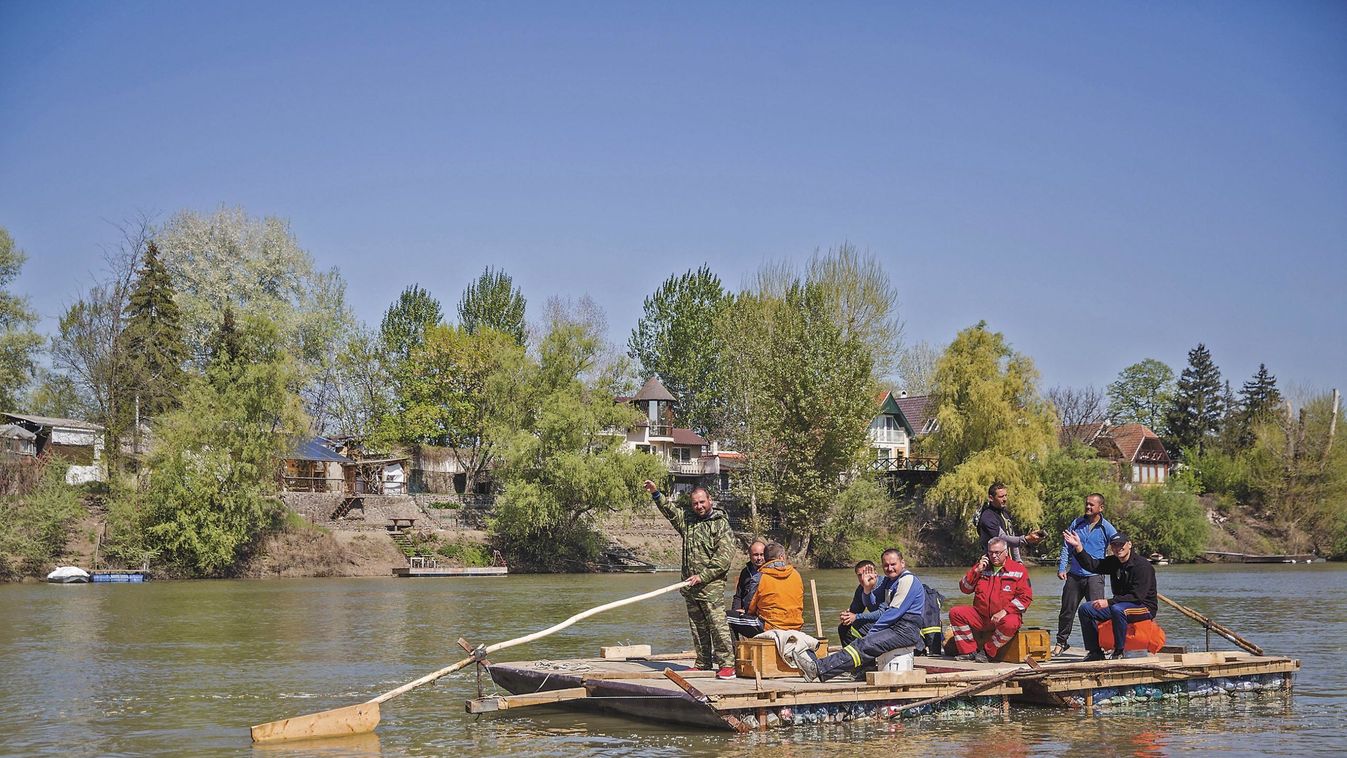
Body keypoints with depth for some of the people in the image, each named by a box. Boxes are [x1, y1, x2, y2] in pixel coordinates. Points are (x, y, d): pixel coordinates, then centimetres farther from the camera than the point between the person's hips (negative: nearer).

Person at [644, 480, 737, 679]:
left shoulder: (721, 525, -6)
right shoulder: (688, 520, 14)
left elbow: (723, 559, -13)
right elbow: (669, 509, 25)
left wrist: (702, 576, -17)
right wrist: (656, 494, 11)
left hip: (711, 585, -7)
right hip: (690, 585, 7)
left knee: (718, 624, -12)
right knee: (697, 627, 10)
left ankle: (726, 664, -11)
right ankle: (703, 664, 17)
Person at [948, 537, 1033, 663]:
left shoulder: (1018, 569, 1)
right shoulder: (982, 566, 12)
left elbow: (1025, 596, -7)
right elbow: (965, 588, 9)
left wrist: (1005, 611, -17)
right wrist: (977, 571, -6)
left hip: (1005, 616, -4)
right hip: (980, 616, 4)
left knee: (1010, 624, -39)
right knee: (955, 612, -16)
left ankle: (987, 652, -17)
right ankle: (968, 651, -10)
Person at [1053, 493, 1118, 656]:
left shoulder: (1107, 528, -2)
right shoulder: (1076, 524, 6)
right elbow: (1066, 548, 11)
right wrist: (1062, 568, 1)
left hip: (1094, 576, -3)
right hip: (1074, 575, 3)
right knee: (1067, 610, 11)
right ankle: (1061, 642, 25)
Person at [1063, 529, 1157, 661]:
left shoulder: (1143, 565, -19)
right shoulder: (1113, 562, 6)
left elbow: (1137, 596, -25)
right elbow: (1091, 565, 2)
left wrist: (1108, 602, -30)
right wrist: (1078, 547, -13)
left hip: (1144, 607, -8)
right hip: (1119, 605, 8)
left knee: (1117, 609, -38)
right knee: (1085, 609, 1)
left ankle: (1119, 652, -26)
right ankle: (1095, 652, 1)